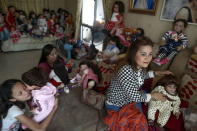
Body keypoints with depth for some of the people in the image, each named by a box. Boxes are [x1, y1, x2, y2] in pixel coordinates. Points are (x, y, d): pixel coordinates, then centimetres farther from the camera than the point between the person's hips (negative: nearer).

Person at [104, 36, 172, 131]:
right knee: (140, 121, -14)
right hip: (115, 106, -8)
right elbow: (134, 96, -29)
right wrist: (153, 95, -14)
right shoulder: (126, 70, -37)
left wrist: (158, 73, 7)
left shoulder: (140, 66, -11)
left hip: (128, 100, 8)